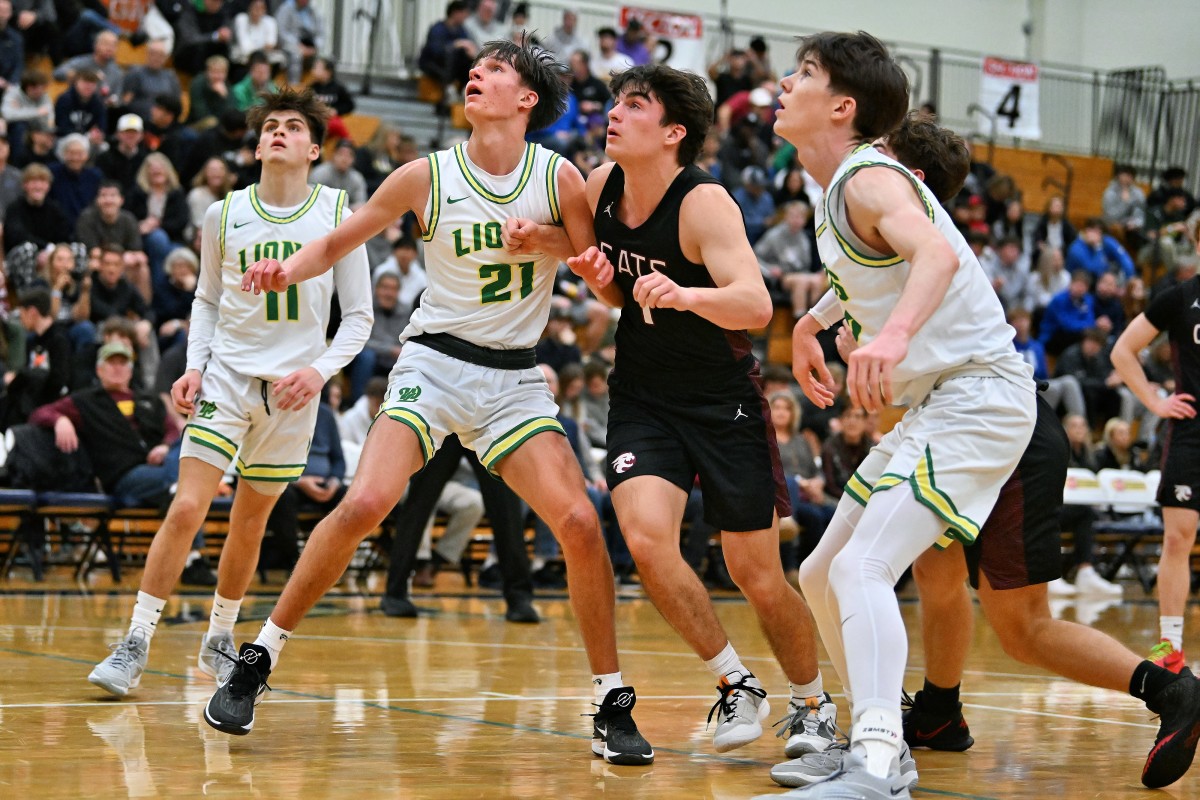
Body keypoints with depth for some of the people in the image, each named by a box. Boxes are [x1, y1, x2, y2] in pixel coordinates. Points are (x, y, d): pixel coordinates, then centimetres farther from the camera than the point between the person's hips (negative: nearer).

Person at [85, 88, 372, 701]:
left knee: (250, 522, 10)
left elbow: (359, 315, 2)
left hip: (292, 387, 0)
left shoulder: (336, 214, -2)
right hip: (226, 374, 0)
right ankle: (135, 644, -8)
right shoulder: (224, 215, 1)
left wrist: (320, 369, -13)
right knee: (187, 507, -13)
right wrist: (194, 365, 0)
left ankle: (219, 639, 29)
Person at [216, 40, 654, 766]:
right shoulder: (429, 176, -3)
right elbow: (338, 242, 7)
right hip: (435, 360, -1)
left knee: (581, 524, -13)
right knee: (365, 504, -20)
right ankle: (256, 663, -5)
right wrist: (289, 270, -14)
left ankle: (613, 707, 1)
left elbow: (605, 283, 2)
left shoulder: (559, 179, -3)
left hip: (515, 378, 1)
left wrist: (595, 265, -22)